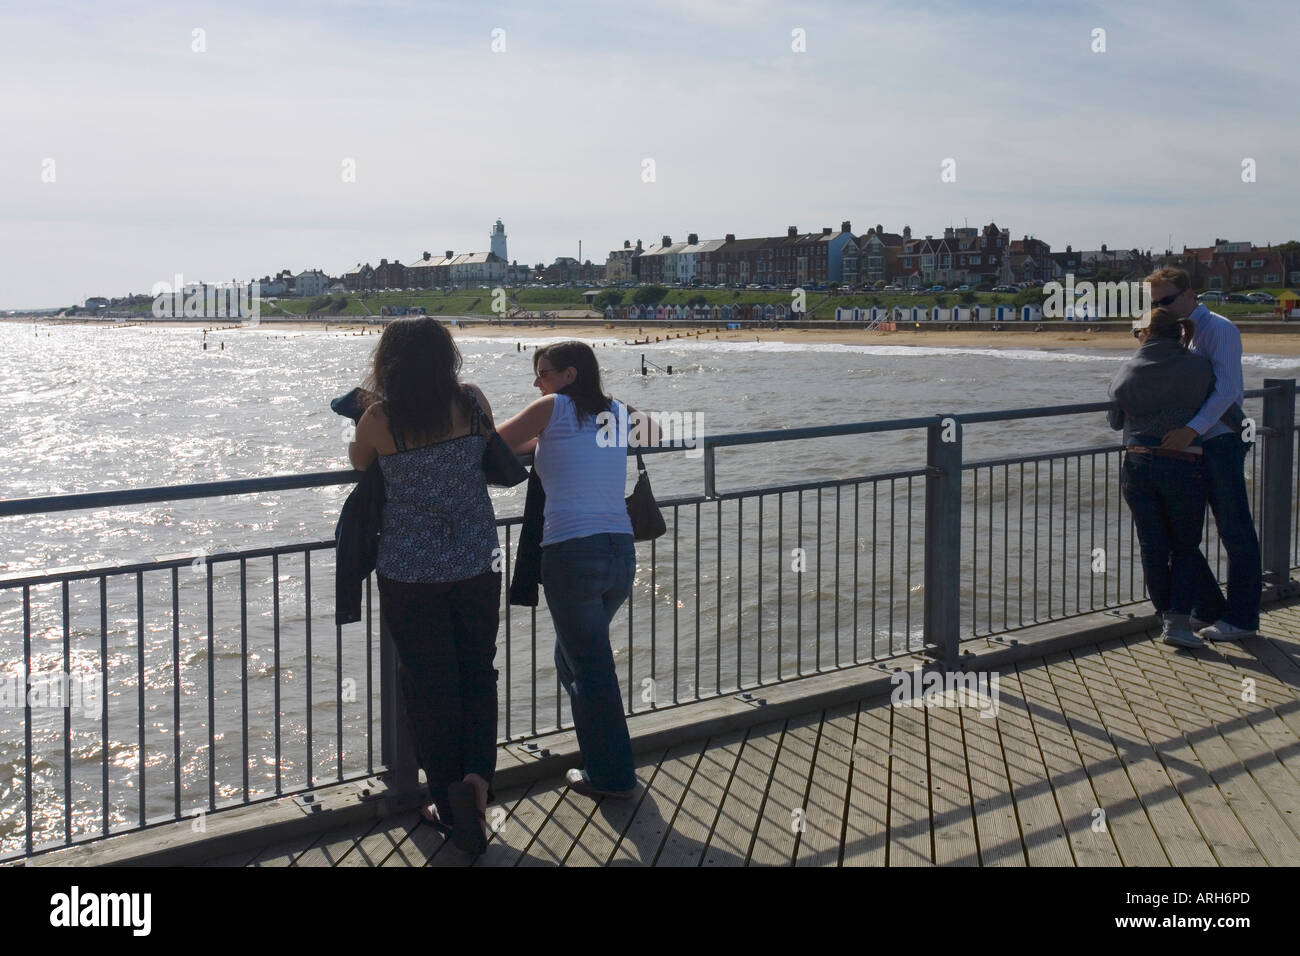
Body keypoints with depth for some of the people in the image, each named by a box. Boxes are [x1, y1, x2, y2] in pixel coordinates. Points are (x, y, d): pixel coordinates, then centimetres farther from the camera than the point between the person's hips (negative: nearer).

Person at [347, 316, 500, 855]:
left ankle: (449, 808, 14)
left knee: (429, 687, 9)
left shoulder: (379, 418, -12)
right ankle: (476, 774, -6)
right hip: (476, 567, 1)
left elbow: (358, 465, 8)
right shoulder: (472, 402, -6)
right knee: (477, 675, 15)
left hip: (409, 574, -1)